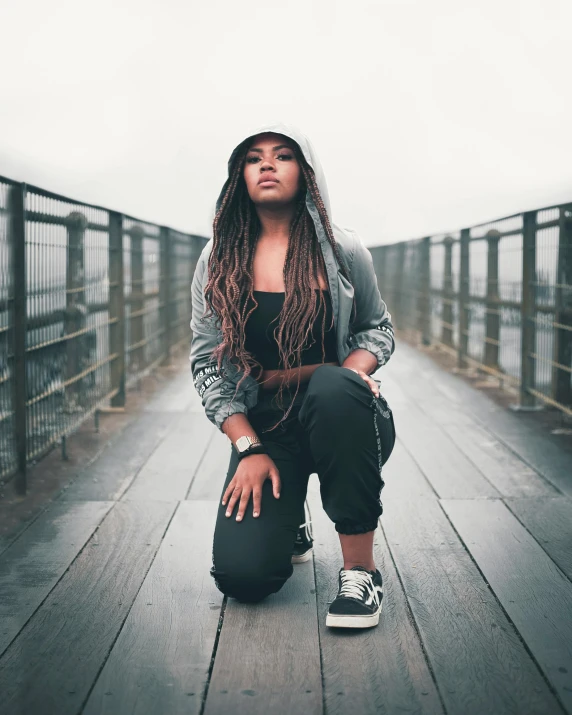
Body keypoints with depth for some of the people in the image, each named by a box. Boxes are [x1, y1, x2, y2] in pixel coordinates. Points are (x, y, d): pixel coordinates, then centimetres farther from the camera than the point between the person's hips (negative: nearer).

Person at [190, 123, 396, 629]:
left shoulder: (342, 251, -1)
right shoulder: (219, 260, 1)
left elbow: (379, 328, 10)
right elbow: (206, 361, 1)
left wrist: (351, 373, -14)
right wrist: (248, 448, -10)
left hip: (341, 418, -1)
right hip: (263, 424, 1)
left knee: (334, 387, -40)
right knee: (242, 576, -20)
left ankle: (360, 565, -24)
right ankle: (291, 524, 21)